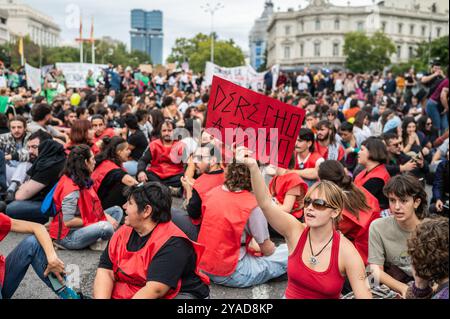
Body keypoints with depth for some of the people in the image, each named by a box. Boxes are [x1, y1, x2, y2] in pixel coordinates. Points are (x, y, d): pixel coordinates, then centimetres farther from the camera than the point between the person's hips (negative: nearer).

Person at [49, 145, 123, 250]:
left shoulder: (83, 181, 6)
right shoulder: (71, 188, -23)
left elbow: (93, 206, 12)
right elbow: (68, 221, -23)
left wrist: (106, 216, -4)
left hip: (82, 226, 10)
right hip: (68, 235, -10)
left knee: (117, 210, 7)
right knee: (106, 227, -33)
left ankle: (97, 240, -12)